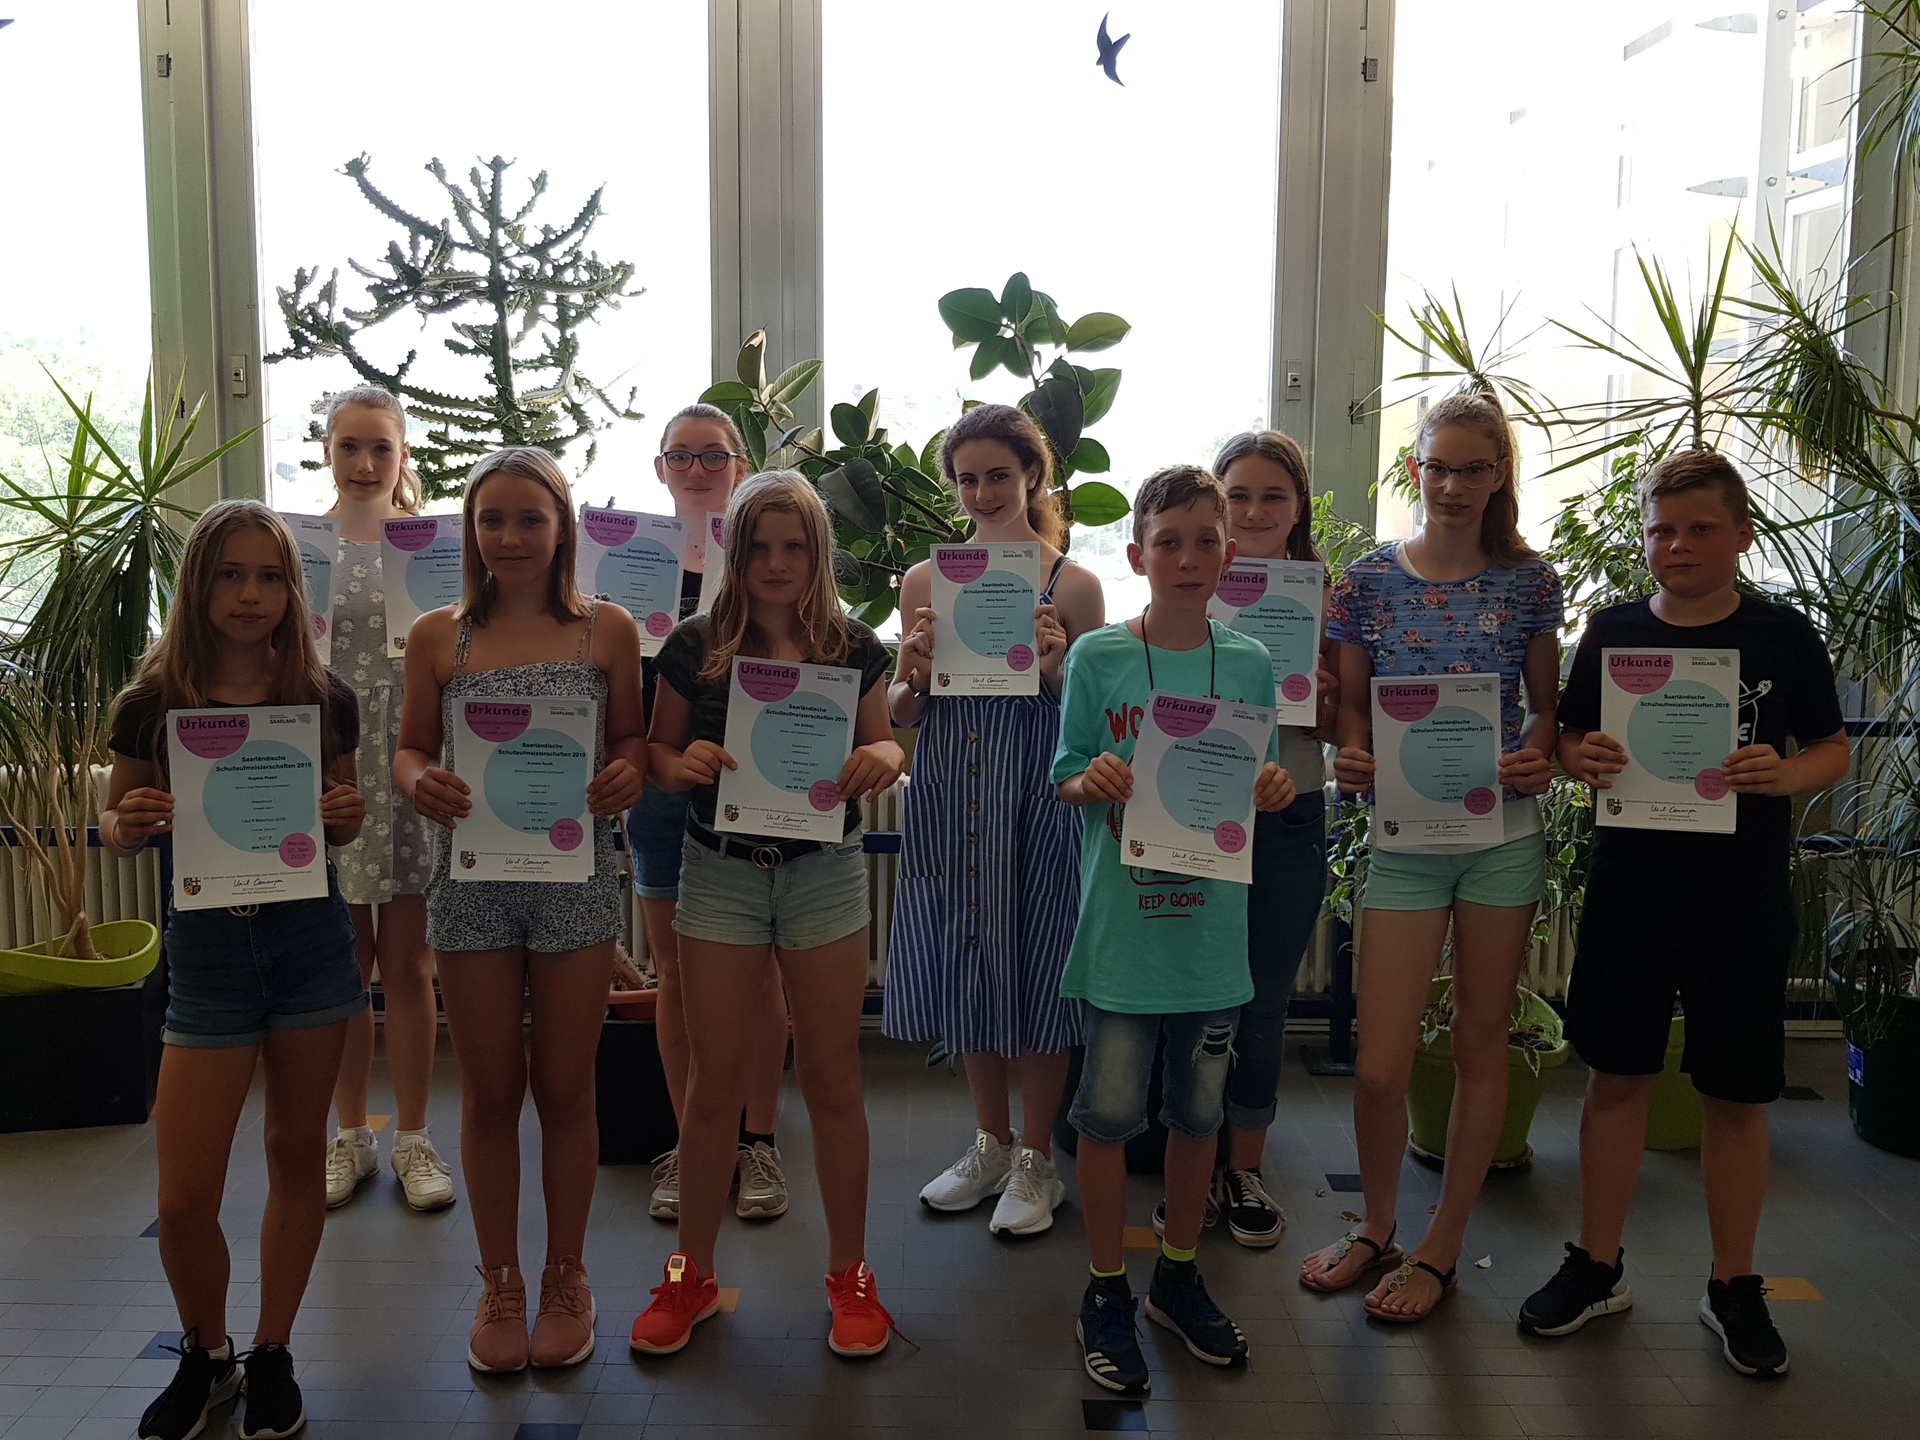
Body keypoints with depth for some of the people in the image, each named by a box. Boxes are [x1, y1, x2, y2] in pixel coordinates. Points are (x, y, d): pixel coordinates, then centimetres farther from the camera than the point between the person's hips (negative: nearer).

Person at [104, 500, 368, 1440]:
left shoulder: (323, 699, -1)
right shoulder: (153, 703, -4)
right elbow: (115, 830, 6)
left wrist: (346, 817, -11)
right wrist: (128, 824, -16)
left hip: (310, 940, 1)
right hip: (206, 949, -1)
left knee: (297, 1150, 11)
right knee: (183, 1199, -1)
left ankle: (272, 1357, 30)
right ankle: (204, 1356, 28)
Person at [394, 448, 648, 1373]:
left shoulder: (607, 630, 1)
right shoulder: (438, 636, 4)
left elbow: (632, 740, 7)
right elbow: (411, 749, 8)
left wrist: (626, 774, -15)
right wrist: (419, 783, -14)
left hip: (575, 878, -1)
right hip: (470, 881, 1)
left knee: (564, 1090, 10)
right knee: (490, 1094, 12)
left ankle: (565, 1278, 30)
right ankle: (499, 1284, 31)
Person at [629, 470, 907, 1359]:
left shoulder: (854, 649, 0)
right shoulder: (693, 647, -1)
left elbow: (877, 749, 9)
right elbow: (657, 753, 6)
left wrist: (883, 758, -14)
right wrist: (683, 763, -16)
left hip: (825, 872, 0)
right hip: (719, 874, 0)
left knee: (831, 1077, 8)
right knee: (714, 1079, 8)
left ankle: (849, 1271, 25)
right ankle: (692, 1273, 27)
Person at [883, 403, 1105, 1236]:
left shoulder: (1072, 585, -2)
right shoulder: (926, 580, 6)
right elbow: (903, 712, 9)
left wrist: (1054, 667, -18)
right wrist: (913, 678, -11)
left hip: (1036, 798, -3)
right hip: (949, 797, 4)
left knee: (1034, 965, 4)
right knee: (965, 963, 12)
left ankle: (1036, 1160, 23)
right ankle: (991, 1143, 32)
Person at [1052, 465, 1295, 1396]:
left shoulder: (1249, 665, 4)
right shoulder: (1097, 657, -3)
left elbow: (1256, 789, 10)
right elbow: (1064, 777, 1)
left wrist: (1273, 790, -12)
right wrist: (1090, 781, -21)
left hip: (1211, 924, 3)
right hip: (1121, 919, -2)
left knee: (1199, 1107, 14)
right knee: (1110, 1109, 5)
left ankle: (1178, 1277, 34)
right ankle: (1106, 1292, 23)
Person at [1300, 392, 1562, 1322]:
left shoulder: (1529, 581, 3)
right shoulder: (1368, 580, 2)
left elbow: (1548, 704, 9)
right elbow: (1352, 705, 7)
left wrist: (1540, 758, -12)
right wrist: (1351, 760, -13)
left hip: (1505, 836, 1)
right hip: (1403, 838, 0)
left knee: (1481, 1043, 10)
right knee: (1380, 1067, -3)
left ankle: (1441, 1247, 27)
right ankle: (1377, 1227, 25)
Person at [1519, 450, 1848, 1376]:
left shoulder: (1783, 637, -2)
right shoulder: (1612, 633, 2)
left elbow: (1833, 749, 4)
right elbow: (1571, 741, 9)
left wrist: (1786, 774, -17)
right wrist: (1582, 760, -14)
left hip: (1742, 900, -1)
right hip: (1628, 888, 1)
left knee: (1735, 1095, 9)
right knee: (1617, 1078, 10)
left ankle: (1733, 1287, 27)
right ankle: (1598, 1268, 25)